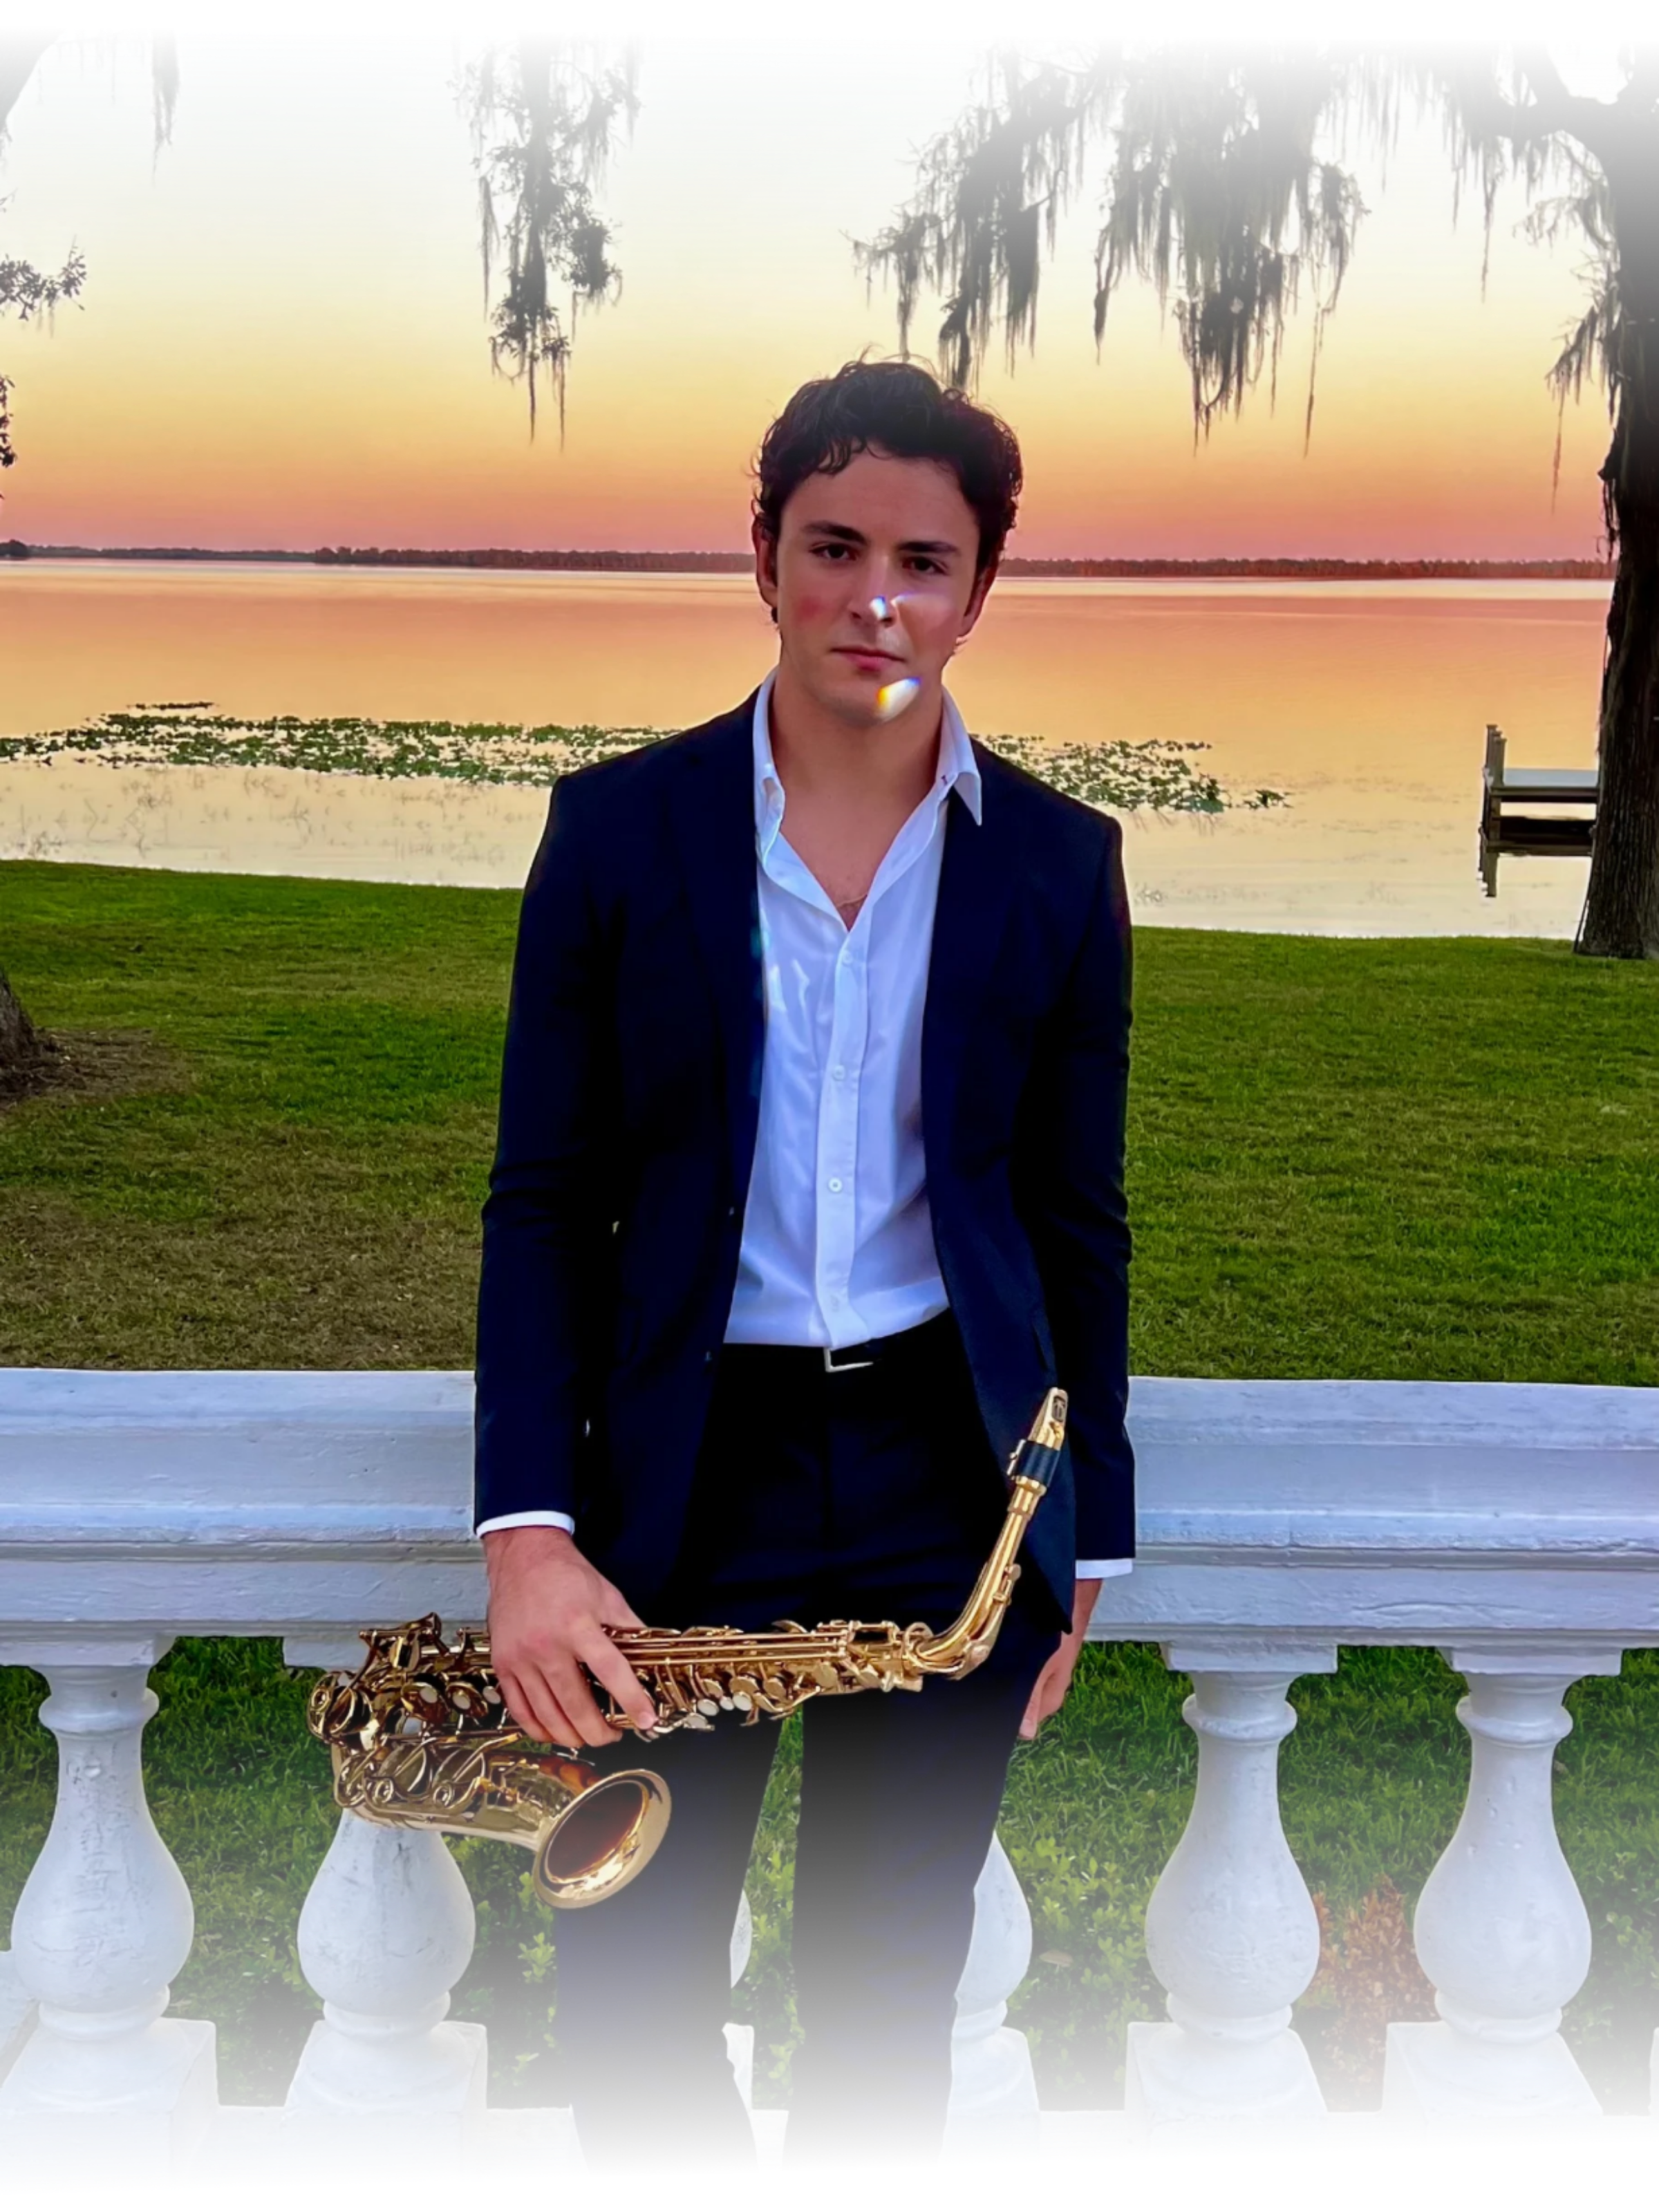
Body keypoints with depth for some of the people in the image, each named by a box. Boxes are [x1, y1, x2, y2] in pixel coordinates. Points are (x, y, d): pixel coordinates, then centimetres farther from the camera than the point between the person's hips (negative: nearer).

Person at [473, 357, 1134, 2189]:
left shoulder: (1057, 863, 2)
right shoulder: (619, 827, -1)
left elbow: (1078, 1223, 7)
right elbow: (543, 1197, -1)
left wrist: (1083, 1542, 7)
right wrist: (528, 1528, -11)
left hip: (952, 1478, 1)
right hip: (687, 1473, 0)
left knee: (887, 2005, 11)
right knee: (625, 2017, 3)